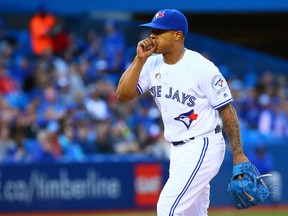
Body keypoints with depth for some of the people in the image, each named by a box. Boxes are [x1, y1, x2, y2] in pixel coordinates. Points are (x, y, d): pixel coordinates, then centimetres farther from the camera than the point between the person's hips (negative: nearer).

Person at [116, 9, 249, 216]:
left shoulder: (201, 67, -16)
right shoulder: (152, 65, 2)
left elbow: (227, 110, -12)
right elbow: (123, 95, -5)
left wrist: (238, 155, -12)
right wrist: (139, 60, -12)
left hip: (203, 148, -8)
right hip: (178, 150, 8)